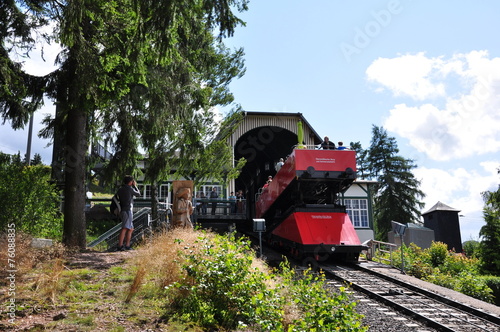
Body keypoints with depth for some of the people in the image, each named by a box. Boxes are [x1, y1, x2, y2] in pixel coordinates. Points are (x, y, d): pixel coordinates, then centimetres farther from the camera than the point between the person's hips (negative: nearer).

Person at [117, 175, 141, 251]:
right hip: (128, 211, -8)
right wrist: (135, 186, 21)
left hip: (122, 210, 8)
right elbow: (138, 194, 9)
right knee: (124, 228, -14)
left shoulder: (120, 190, 13)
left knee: (131, 229, 15)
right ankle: (120, 246, -20)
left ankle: (127, 246, 14)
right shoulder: (130, 189, -7)